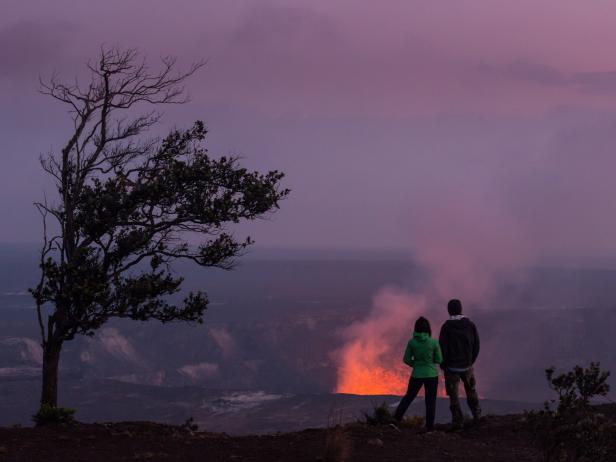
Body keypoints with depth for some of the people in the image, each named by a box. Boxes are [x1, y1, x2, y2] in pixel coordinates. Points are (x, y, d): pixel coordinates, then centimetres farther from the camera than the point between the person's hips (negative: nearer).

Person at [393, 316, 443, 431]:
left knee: (408, 397, 19)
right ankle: (429, 426, 11)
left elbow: (406, 359, -3)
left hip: (417, 375, 2)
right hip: (431, 375, -2)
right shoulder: (434, 342, -13)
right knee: (430, 401, 10)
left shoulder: (411, 342, -9)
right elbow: (439, 360, -5)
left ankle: (396, 418, 15)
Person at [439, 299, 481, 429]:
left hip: (451, 366, -3)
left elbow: (442, 347, -14)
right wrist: (471, 360, 13)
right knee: (471, 390, 23)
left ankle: (457, 421, 3)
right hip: (467, 365, 3)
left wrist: (443, 365, 1)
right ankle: (476, 414, 30)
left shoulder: (446, 326, -14)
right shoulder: (470, 324, -5)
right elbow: (476, 345, 0)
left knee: (453, 395, 4)